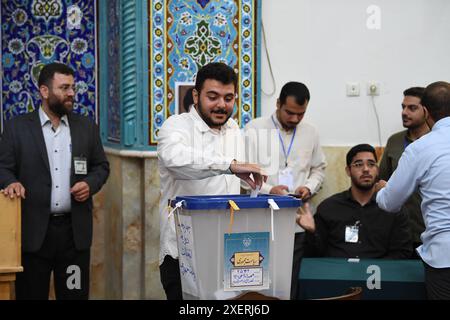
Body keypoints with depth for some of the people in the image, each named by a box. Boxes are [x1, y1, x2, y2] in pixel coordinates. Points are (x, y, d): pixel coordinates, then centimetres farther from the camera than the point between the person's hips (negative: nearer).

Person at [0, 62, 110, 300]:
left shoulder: (86, 127, 10)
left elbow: (101, 166, 16)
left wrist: (90, 184, -4)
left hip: (74, 229, 2)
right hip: (33, 230, -2)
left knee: (75, 294, 6)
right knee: (31, 294, 6)